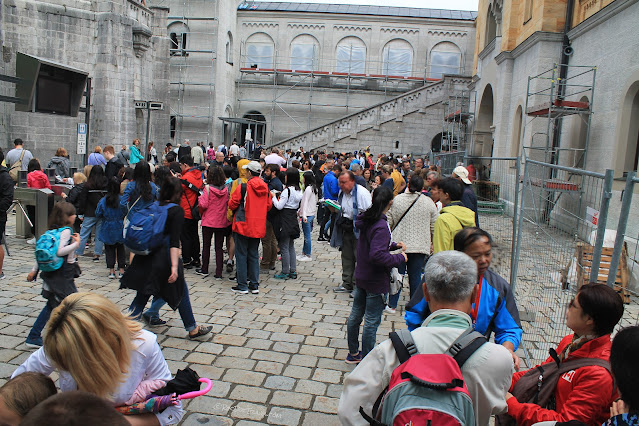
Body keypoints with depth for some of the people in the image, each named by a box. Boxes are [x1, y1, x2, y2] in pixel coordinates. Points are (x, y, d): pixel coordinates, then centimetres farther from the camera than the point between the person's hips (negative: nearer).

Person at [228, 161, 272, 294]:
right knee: (254, 255, 14)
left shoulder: (244, 187, -14)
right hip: (258, 227, 5)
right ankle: (254, 285, 16)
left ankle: (242, 286, 7)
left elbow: (232, 204, -8)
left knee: (241, 255, 4)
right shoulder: (265, 188, 2)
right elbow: (269, 206, 10)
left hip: (243, 225, -5)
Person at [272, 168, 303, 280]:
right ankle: (293, 271, 18)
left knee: (284, 247, 0)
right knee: (291, 246, 15)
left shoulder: (287, 190, -17)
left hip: (286, 220, -8)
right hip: (293, 219, 8)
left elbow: (279, 206, -18)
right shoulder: (299, 190, 8)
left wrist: (274, 196, -2)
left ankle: (285, 272, 6)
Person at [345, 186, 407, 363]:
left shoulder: (366, 220, 2)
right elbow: (377, 255, -32)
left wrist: (393, 245, 10)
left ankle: (353, 353, 34)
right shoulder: (381, 226, -25)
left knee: (355, 315, 18)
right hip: (376, 281, -9)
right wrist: (399, 258, -19)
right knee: (372, 321, 4)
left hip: (360, 277, 9)